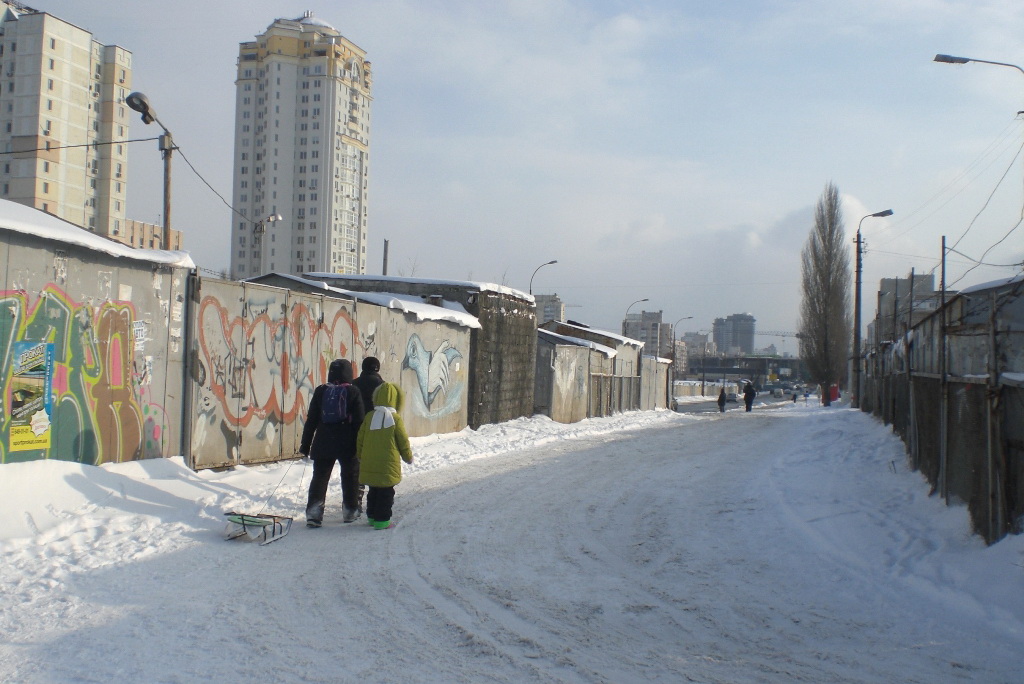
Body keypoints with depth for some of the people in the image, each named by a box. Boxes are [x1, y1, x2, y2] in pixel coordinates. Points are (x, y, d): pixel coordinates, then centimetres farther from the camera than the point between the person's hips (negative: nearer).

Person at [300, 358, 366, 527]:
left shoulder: (321, 391, 3)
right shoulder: (353, 392, -4)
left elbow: (311, 420, 4)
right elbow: (359, 421, -5)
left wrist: (305, 444, 10)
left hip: (323, 444, 2)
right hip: (348, 444, -2)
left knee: (319, 477, 5)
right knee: (350, 477, 13)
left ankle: (313, 513, -4)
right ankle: (350, 510, 19)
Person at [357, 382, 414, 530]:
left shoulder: (369, 416, 2)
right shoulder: (396, 418, -9)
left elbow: (361, 439, 8)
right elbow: (403, 441, -4)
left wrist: (361, 456, 21)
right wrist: (408, 457, 12)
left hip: (369, 463, 5)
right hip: (388, 464, -5)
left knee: (373, 490, 19)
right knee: (386, 492, 2)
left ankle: (372, 516, 27)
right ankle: (382, 520, 0)